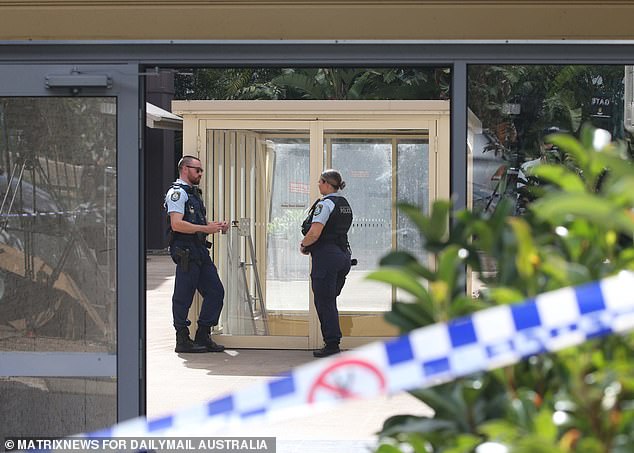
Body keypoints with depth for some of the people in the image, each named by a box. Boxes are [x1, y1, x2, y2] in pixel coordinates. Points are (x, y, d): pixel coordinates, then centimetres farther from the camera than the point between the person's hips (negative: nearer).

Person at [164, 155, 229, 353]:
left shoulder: (194, 193, 23)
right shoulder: (177, 192, -8)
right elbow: (177, 224, -19)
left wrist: (217, 225, 12)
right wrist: (206, 229, -21)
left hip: (200, 251, 10)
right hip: (185, 251, -10)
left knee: (215, 291, 7)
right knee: (184, 296, -3)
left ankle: (203, 337, 14)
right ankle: (183, 341, 3)